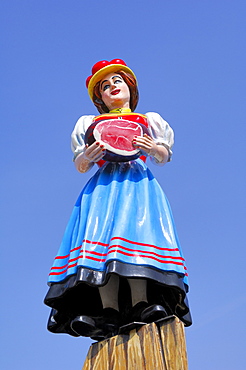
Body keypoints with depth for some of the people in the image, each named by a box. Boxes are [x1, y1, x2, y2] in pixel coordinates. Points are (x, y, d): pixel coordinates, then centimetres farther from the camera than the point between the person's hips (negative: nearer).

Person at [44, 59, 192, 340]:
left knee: (137, 229, -26)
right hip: (103, 185, 1)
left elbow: (164, 156, 16)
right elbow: (80, 166, 18)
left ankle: (140, 305, -35)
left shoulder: (148, 121, 26)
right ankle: (109, 311, -32)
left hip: (138, 183, -1)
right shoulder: (89, 124, 27)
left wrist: (155, 149, -7)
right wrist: (87, 156, -6)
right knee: (101, 233, -23)